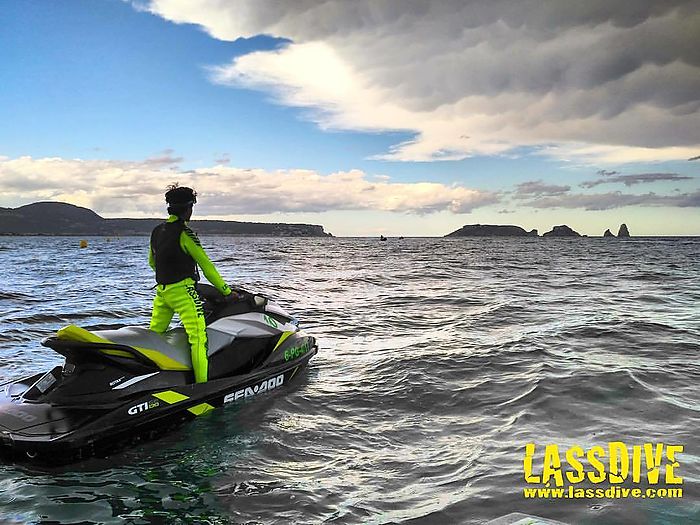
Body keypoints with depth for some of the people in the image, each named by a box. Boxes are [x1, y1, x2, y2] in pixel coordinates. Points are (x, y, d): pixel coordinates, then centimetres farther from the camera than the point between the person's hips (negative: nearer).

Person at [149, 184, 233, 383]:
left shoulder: (157, 231, 11)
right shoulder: (184, 233, -12)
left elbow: (152, 262, 24)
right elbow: (206, 264, -10)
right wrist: (227, 291, -5)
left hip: (161, 291, 8)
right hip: (182, 291, -8)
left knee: (154, 335, 18)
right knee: (198, 337, -11)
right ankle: (202, 383, -15)